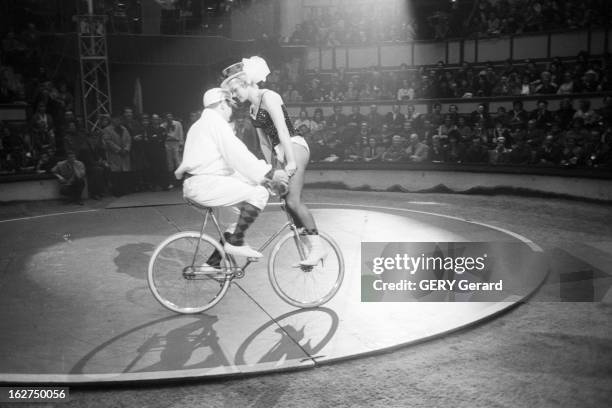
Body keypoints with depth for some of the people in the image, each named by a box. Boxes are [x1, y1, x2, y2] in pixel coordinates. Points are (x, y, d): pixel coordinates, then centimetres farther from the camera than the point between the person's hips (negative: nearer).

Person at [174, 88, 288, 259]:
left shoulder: (198, 125, 26)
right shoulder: (216, 122, -7)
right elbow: (238, 155, -16)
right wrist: (269, 173, -14)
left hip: (192, 185, 11)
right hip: (205, 184, -11)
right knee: (259, 193, -14)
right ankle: (235, 242, -12)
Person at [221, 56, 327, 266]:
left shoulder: (268, 97, -10)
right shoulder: (253, 109, 17)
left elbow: (282, 130, -19)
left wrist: (291, 161, -24)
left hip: (294, 147, -9)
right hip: (282, 154, 9)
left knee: (292, 201, -18)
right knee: (291, 202, 5)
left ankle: (318, 247, -14)